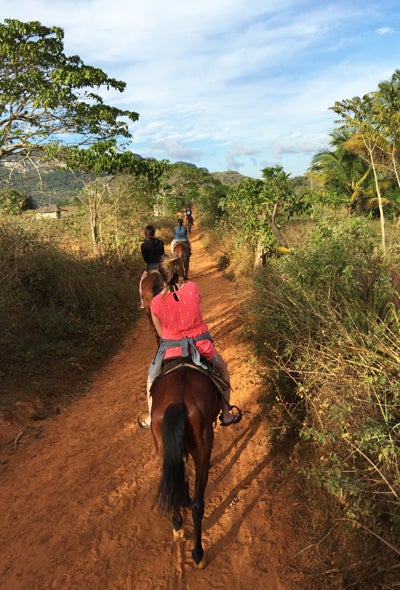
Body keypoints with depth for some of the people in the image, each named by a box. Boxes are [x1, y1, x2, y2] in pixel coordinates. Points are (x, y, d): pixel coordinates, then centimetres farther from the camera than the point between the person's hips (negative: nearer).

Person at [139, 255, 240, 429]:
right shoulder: (192, 288, -12)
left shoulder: (156, 302, -14)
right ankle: (226, 414, 36)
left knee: (152, 377, 31)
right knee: (222, 368, 31)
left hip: (171, 349, 0)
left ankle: (151, 419, 41)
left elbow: (161, 333, -1)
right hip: (201, 346, 1)